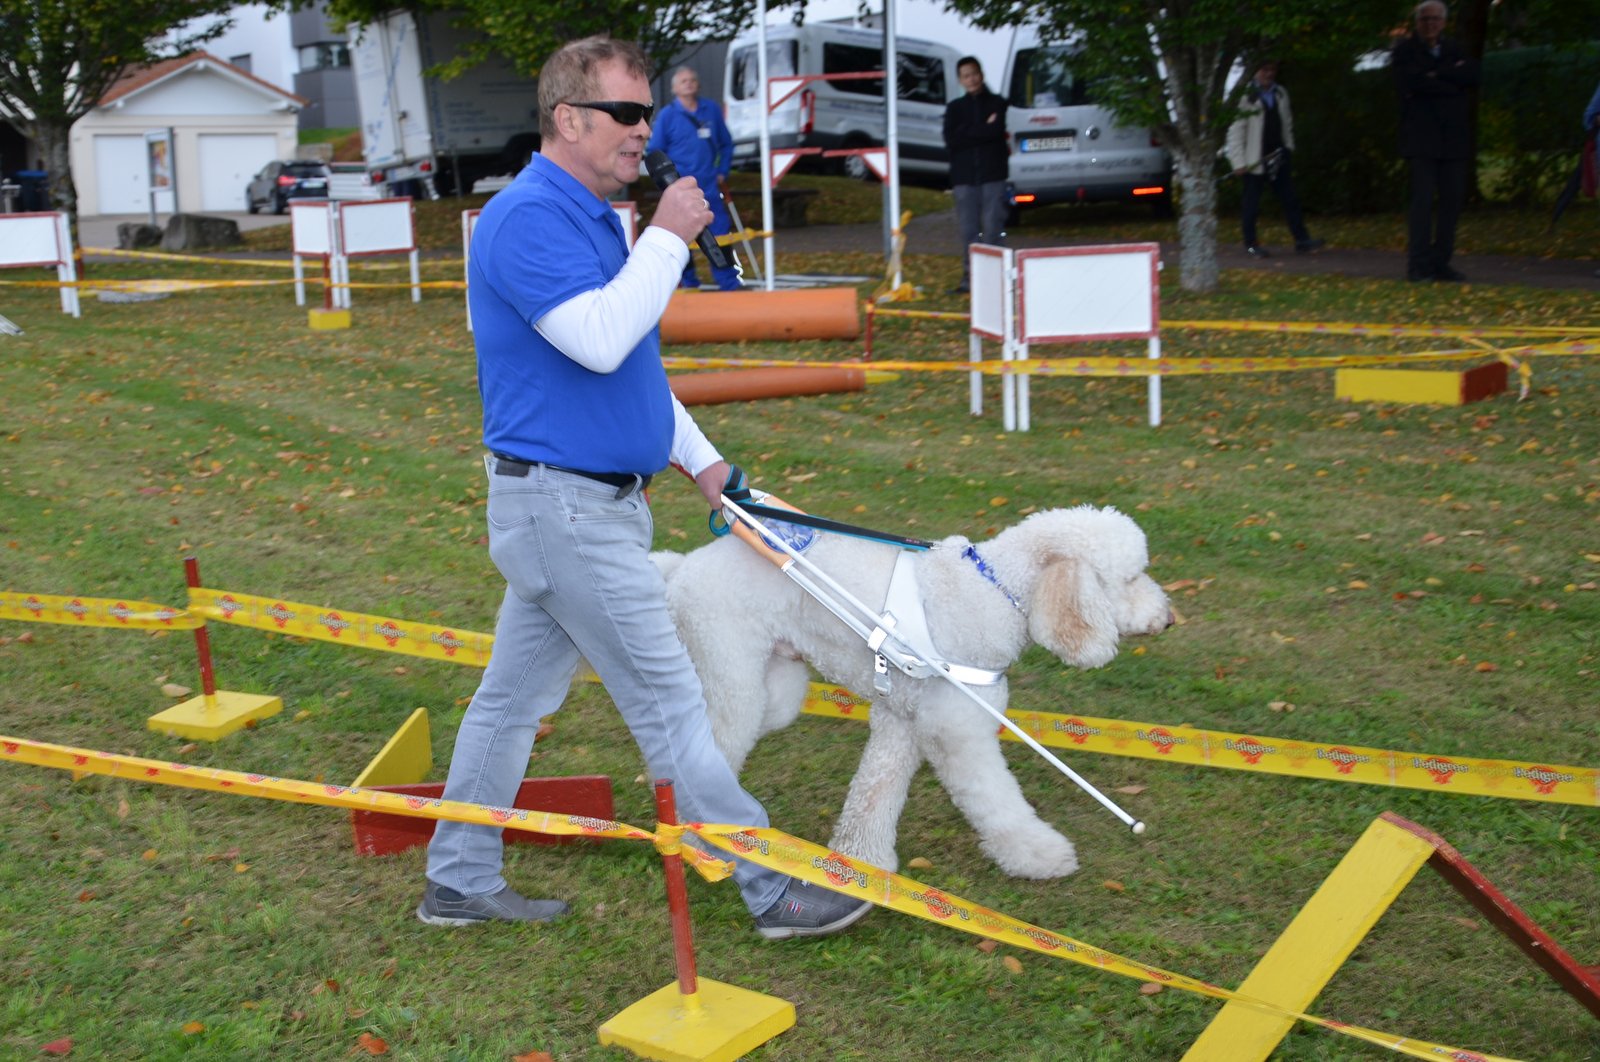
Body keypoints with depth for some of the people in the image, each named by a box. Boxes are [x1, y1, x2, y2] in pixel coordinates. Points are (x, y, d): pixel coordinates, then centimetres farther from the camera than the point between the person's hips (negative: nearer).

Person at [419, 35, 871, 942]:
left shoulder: (591, 218, 16)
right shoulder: (530, 217, -16)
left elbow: (634, 365, 24)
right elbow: (599, 340, -29)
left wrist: (703, 459, 24)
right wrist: (669, 237, -20)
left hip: (579, 501, 10)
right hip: (568, 505, -10)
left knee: (514, 696, 15)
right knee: (672, 704, -2)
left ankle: (460, 883, 27)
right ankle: (774, 891, 8)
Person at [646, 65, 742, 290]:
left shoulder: (712, 110, 7)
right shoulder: (667, 115, -1)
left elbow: (726, 143, 16)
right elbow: (655, 151, 2)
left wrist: (722, 172, 8)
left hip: (710, 187, 2)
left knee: (720, 236, 1)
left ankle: (731, 284, 7)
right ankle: (688, 283, 17)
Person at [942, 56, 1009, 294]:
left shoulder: (997, 102, 9)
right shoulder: (955, 108, 14)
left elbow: (998, 131, -9)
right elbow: (950, 140, -2)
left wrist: (969, 132, -4)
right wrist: (985, 130, -3)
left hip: (993, 175, -2)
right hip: (964, 177, 2)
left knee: (993, 228, -7)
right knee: (969, 230, 2)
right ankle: (970, 277, 6)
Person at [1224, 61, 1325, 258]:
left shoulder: (1280, 94, 9)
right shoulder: (1246, 96, -10)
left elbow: (1287, 123, 18)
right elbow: (1235, 131, -12)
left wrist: (1288, 148, 10)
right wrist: (1239, 162, -14)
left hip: (1277, 158, 6)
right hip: (1254, 161, -6)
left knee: (1290, 199, 5)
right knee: (1251, 204, 2)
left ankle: (1302, 240, 7)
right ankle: (1250, 244, 13)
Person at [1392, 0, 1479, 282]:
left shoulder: (1454, 50, 18)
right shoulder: (1405, 50, 5)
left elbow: (1472, 75, 0)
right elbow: (1410, 81, -13)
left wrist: (1437, 75, -9)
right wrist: (1452, 79, -5)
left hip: (1454, 137, 5)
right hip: (1421, 136, -5)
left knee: (1452, 199, 1)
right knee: (1423, 198, -12)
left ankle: (1441, 263, 6)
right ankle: (1418, 264, -11)